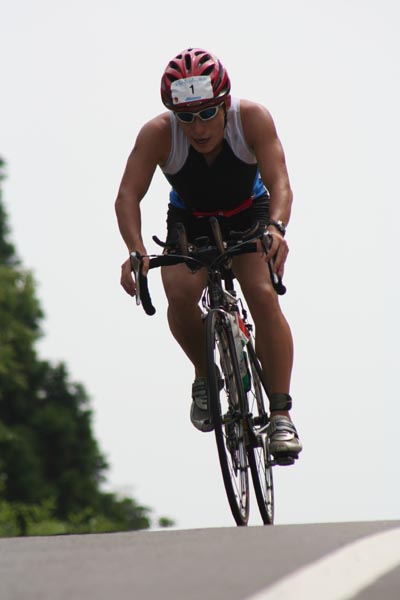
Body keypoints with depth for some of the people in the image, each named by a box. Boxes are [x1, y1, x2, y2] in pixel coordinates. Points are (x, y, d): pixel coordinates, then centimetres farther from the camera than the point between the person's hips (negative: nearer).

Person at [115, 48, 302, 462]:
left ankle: (281, 414, -19)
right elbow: (128, 196, -33)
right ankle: (204, 376, 0)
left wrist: (276, 228, -56)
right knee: (180, 294, -28)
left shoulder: (252, 119, -29)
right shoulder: (158, 134, -28)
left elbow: (279, 183, -36)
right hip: (190, 222, 1)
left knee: (263, 296, -24)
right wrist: (135, 251, -51)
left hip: (249, 216, -1)